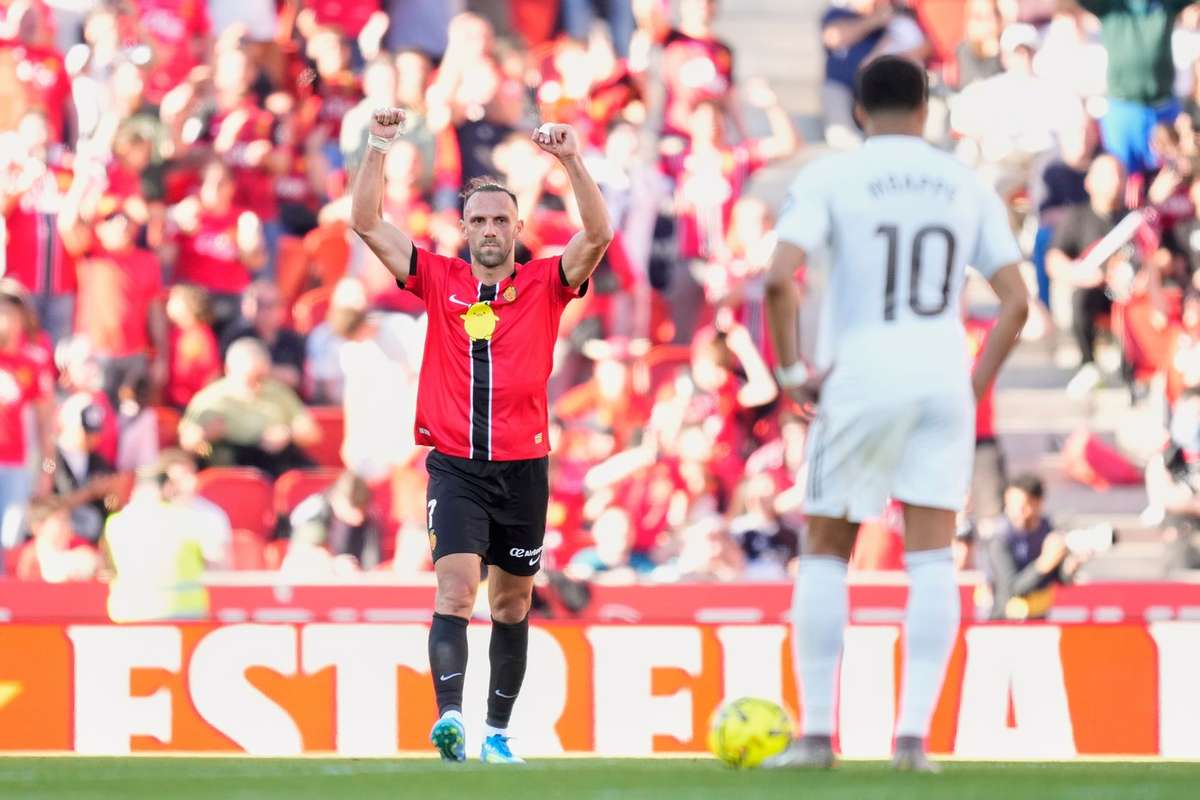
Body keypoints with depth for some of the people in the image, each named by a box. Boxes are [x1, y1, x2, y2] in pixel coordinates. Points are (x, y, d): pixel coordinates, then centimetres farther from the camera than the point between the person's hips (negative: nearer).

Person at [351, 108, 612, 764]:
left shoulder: (544, 284, 5)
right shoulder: (439, 280, 6)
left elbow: (596, 236, -10)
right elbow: (367, 224, 2)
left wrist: (572, 162, -20)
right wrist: (377, 149, -9)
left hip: (522, 467, 2)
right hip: (454, 466, -2)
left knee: (512, 604, 9)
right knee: (455, 587, -18)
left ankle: (497, 732, 19)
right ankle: (449, 717, -30)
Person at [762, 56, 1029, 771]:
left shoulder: (831, 179, -2)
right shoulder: (969, 188, 7)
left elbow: (780, 278, -16)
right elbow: (1017, 302, 4)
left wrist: (791, 371, -6)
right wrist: (977, 386, 11)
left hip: (859, 382, -2)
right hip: (942, 381, 2)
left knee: (826, 555, 11)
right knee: (932, 560, 2)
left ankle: (817, 731, 8)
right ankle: (914, 733, -8)